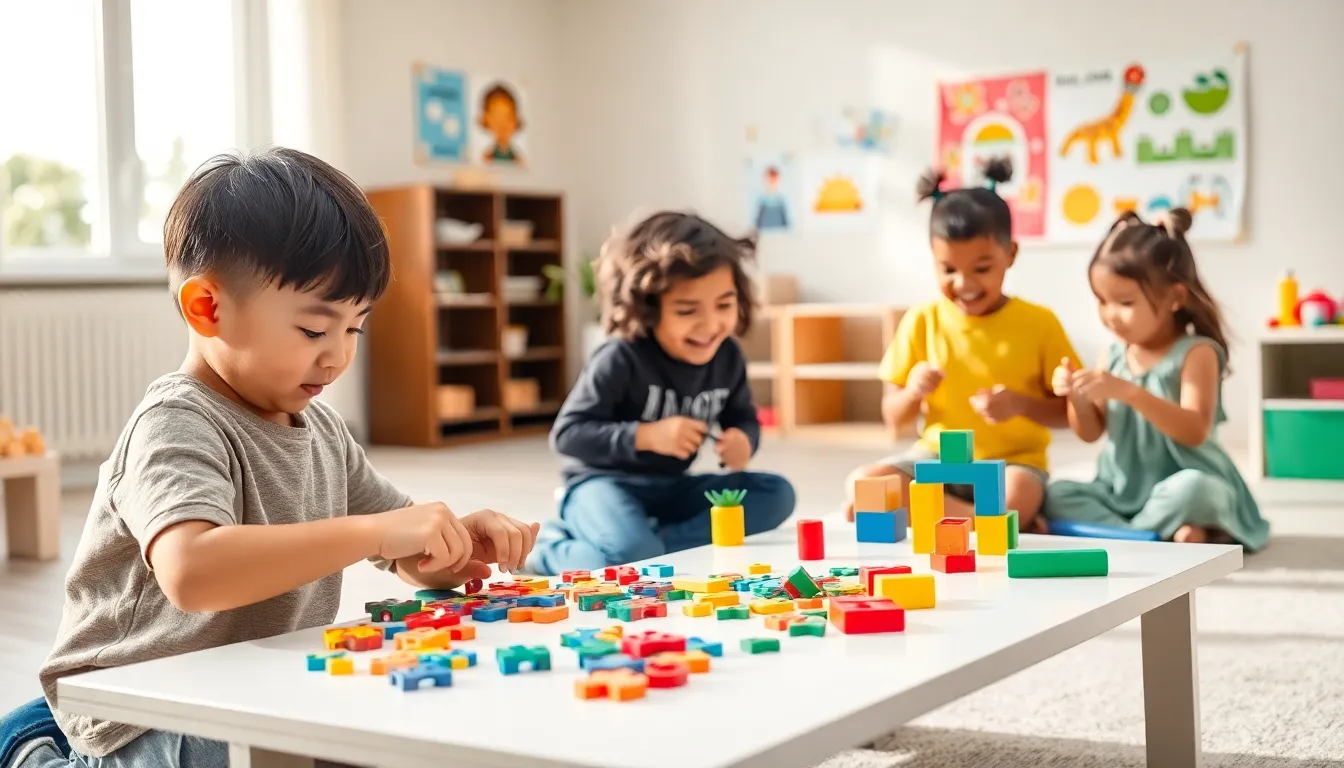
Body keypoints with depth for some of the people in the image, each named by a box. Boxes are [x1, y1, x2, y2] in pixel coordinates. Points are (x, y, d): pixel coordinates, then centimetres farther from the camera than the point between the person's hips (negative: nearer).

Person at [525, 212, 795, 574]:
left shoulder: (727, 357, -3)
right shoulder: (620, 360, -20)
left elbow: (743, 419, 12)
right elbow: (566, 433, -20)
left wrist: (742, 441, -13)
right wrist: (646, 436, -29)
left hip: (671, 488, 7)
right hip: (605, 483, -7)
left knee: (777, 494, -10)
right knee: (631, 556, -37)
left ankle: (659, 544, -23)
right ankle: (547, 551, -5)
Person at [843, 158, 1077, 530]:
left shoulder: (1039, 322, -3)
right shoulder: (922, 321, 2)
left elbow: (1070, 412, 0)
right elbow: (894, 420, 6)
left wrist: (1022, 404, -19)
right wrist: (912, 393, -17)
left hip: (1012, 461, -4)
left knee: (1014, 503, -39)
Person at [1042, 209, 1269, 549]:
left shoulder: (1196, 353, -11)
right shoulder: (1113, 355, 5)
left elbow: (1195, 431, -25)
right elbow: (1091, 432, 10)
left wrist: (1129, 392, -34)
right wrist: (1078, 397, -13)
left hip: (1176, 485, -5)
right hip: (1121, 491, 6)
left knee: (1191, 489, -37)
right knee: (1057, 495, -17)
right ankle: (1166, 536, -26)